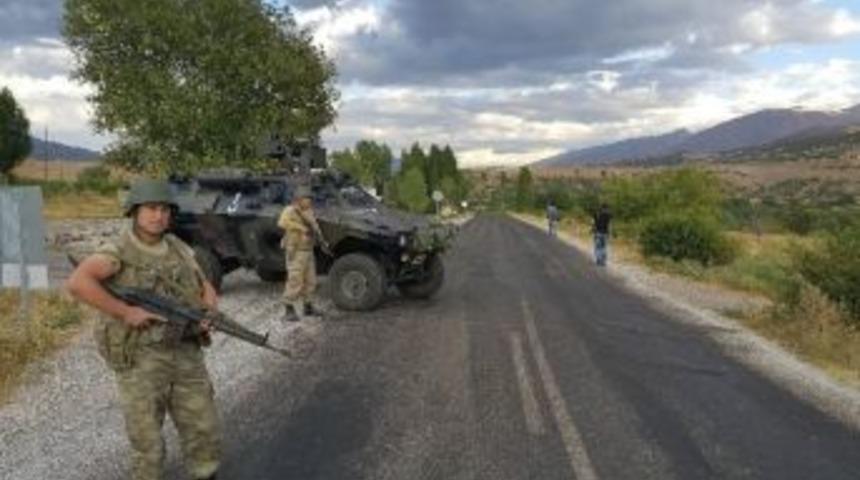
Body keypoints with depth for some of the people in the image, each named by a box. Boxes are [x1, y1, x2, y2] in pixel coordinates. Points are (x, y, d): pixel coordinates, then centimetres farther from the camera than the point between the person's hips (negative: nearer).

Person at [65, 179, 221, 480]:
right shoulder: (116, 253, -12)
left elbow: (206, 290, 15)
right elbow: (76, 283, -30)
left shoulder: (179, 249, 6)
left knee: (204, 434, 10)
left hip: (186, 355, 5)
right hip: (139, 361, -5)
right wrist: (126, 312, -27)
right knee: (147, 445, 7)